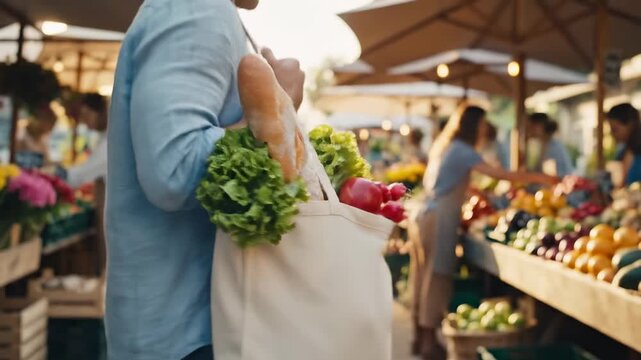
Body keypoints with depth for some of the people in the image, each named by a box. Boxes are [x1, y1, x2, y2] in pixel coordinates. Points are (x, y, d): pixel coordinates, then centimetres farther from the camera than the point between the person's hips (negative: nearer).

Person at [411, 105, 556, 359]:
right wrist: (538, 178, -7)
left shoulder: (445, 147, 17)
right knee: (437, 277, -4)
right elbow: (500, 174, -14)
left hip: (427, 216, 9)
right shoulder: (461, 150, -10)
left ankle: (421, 337, 20)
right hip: (440, 221, -9)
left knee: (424, 276, 12)